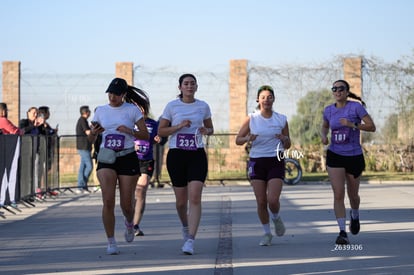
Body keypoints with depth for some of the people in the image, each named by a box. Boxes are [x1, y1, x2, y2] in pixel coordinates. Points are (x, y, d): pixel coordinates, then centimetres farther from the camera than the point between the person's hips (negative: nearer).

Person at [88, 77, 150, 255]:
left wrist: (130, 131, -17)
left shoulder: (132, 110, 1)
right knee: (108, 202, -13)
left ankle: (129, 223, 39)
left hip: (127, 158, -1)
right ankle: (111, 242, -4)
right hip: (106, 159, 1)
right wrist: (94, 132, -11)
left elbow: (146, 135, 0)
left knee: (126, 204, 3)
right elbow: (91, 139, 12)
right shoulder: (100, 111, 8)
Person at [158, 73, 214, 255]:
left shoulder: (203, 106, 6)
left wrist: (206, 130, -6)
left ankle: (190, 240, -17)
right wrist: (179, 126, -13)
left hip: (197, 155, 0)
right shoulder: (172, 106, 1)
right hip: (176, 154, 0)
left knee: (195, 197, -15)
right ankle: (185, 227, 39)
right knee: (181, 200, 7)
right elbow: (161, 131, 2)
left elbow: (211, 129, 17)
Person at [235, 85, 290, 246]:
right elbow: (238, 140, 5)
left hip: (276, 162, 0)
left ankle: (276, 218, 20)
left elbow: (287, 146, 11)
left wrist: (284, 139, -12)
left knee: (273, 200, -14)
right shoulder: (251, 119, 2)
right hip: (257, 162, 1)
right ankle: (267, 233, 19)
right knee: (261, 201, 0)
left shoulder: (281, 120, 4)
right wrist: (248, 138, -16)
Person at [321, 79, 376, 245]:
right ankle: (342, 232, -10)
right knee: (338, 195, -11)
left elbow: (372, 127, -11)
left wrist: (353, 125, -24)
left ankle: (355, 216, 46)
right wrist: (323, 136, 1)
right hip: (335, 156, 2)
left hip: (354, 156, -1)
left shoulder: (356, 107, -8)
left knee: (353, 195, 12)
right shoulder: (329, 110, 3)